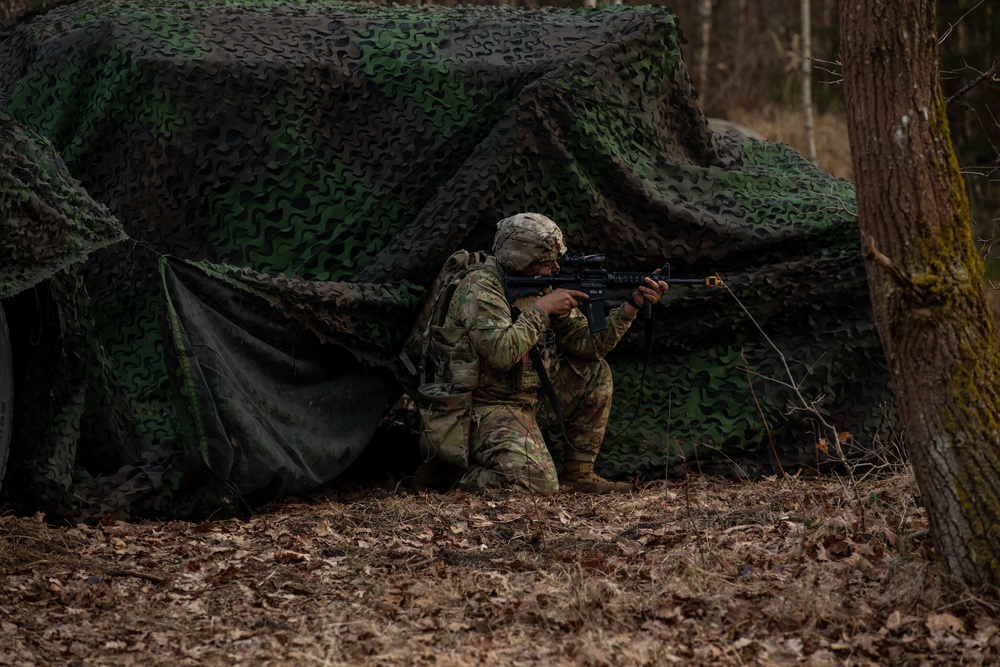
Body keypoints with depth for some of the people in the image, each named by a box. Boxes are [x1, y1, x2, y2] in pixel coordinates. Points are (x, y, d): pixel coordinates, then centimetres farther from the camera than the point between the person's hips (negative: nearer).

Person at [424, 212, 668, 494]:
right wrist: (542, 308, -22)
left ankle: (577, 475, 9)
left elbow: (586, 343, 5)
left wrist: (633, 305, -6)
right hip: (487, 407, -9)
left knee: (595, 372, 3)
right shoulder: (481, 287, -17)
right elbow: (500, 353, -31)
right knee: (538, 484, -26)